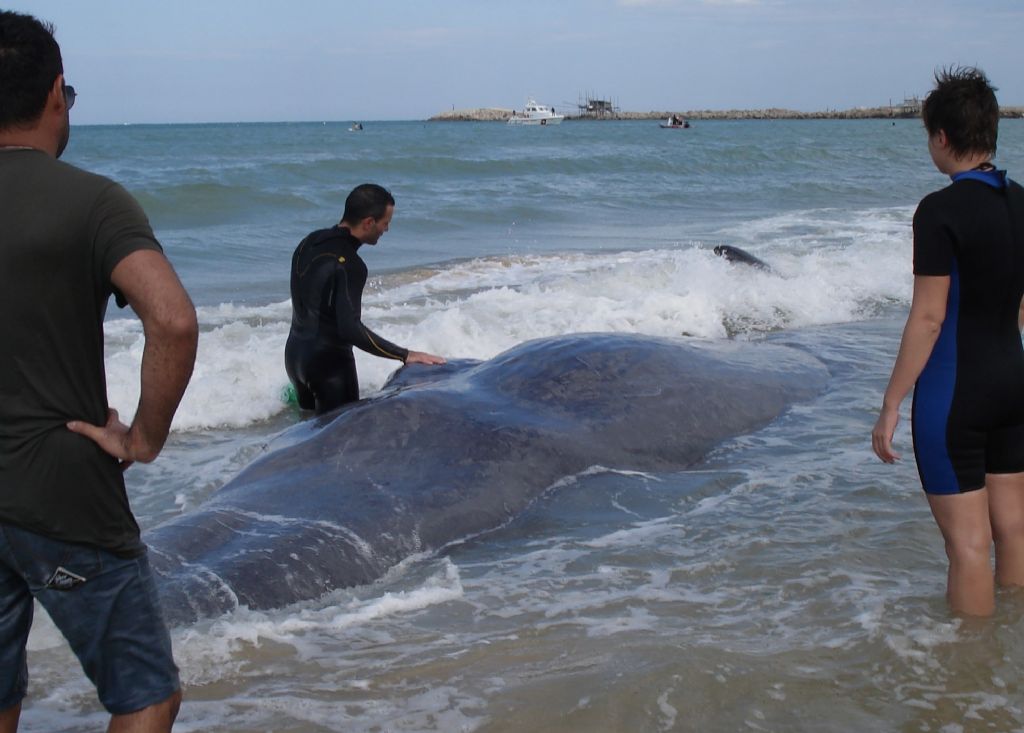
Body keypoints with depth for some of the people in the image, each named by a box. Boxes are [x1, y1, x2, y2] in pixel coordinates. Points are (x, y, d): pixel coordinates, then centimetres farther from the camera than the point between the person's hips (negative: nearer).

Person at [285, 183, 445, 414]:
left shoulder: (310, 242, 4)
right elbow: (351, 329, -29)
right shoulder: (349, 266, -23)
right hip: (329, 361, -9)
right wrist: (406, 355, -27)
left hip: (295, 352, 9)